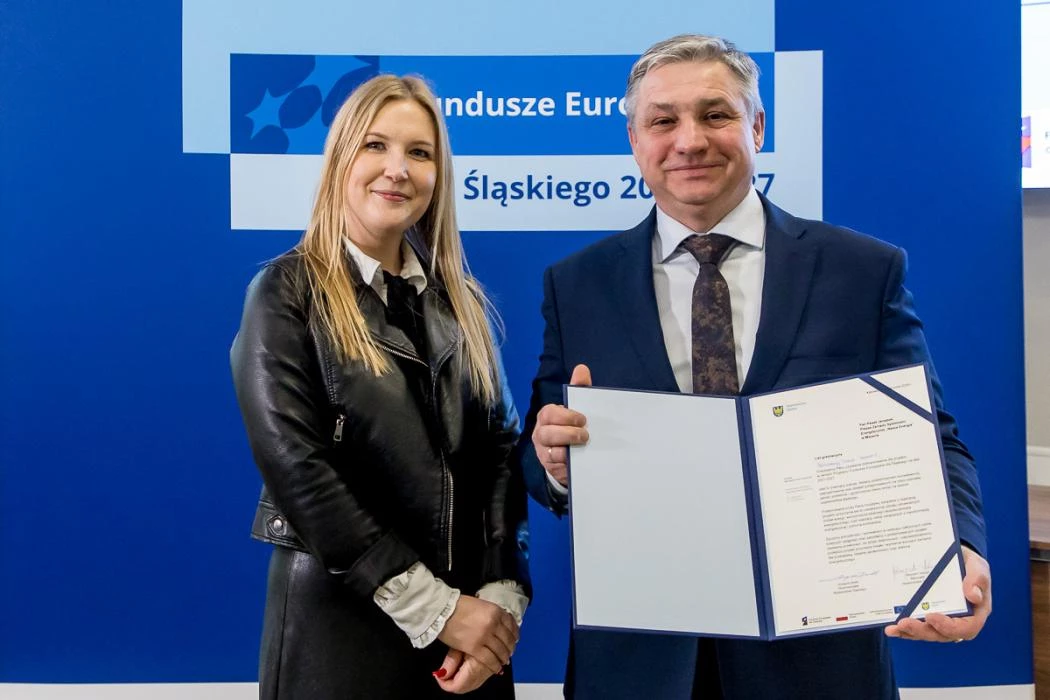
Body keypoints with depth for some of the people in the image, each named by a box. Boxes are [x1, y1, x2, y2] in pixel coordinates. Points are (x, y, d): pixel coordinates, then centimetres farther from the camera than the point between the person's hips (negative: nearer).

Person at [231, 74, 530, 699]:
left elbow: (501, 453, 3)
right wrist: (435, 607, -17)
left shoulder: (463, 302, 7)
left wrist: (503, 596, -11)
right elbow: (297, 467, -15)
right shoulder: (288, 293, -7)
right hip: (340, 624, -4)